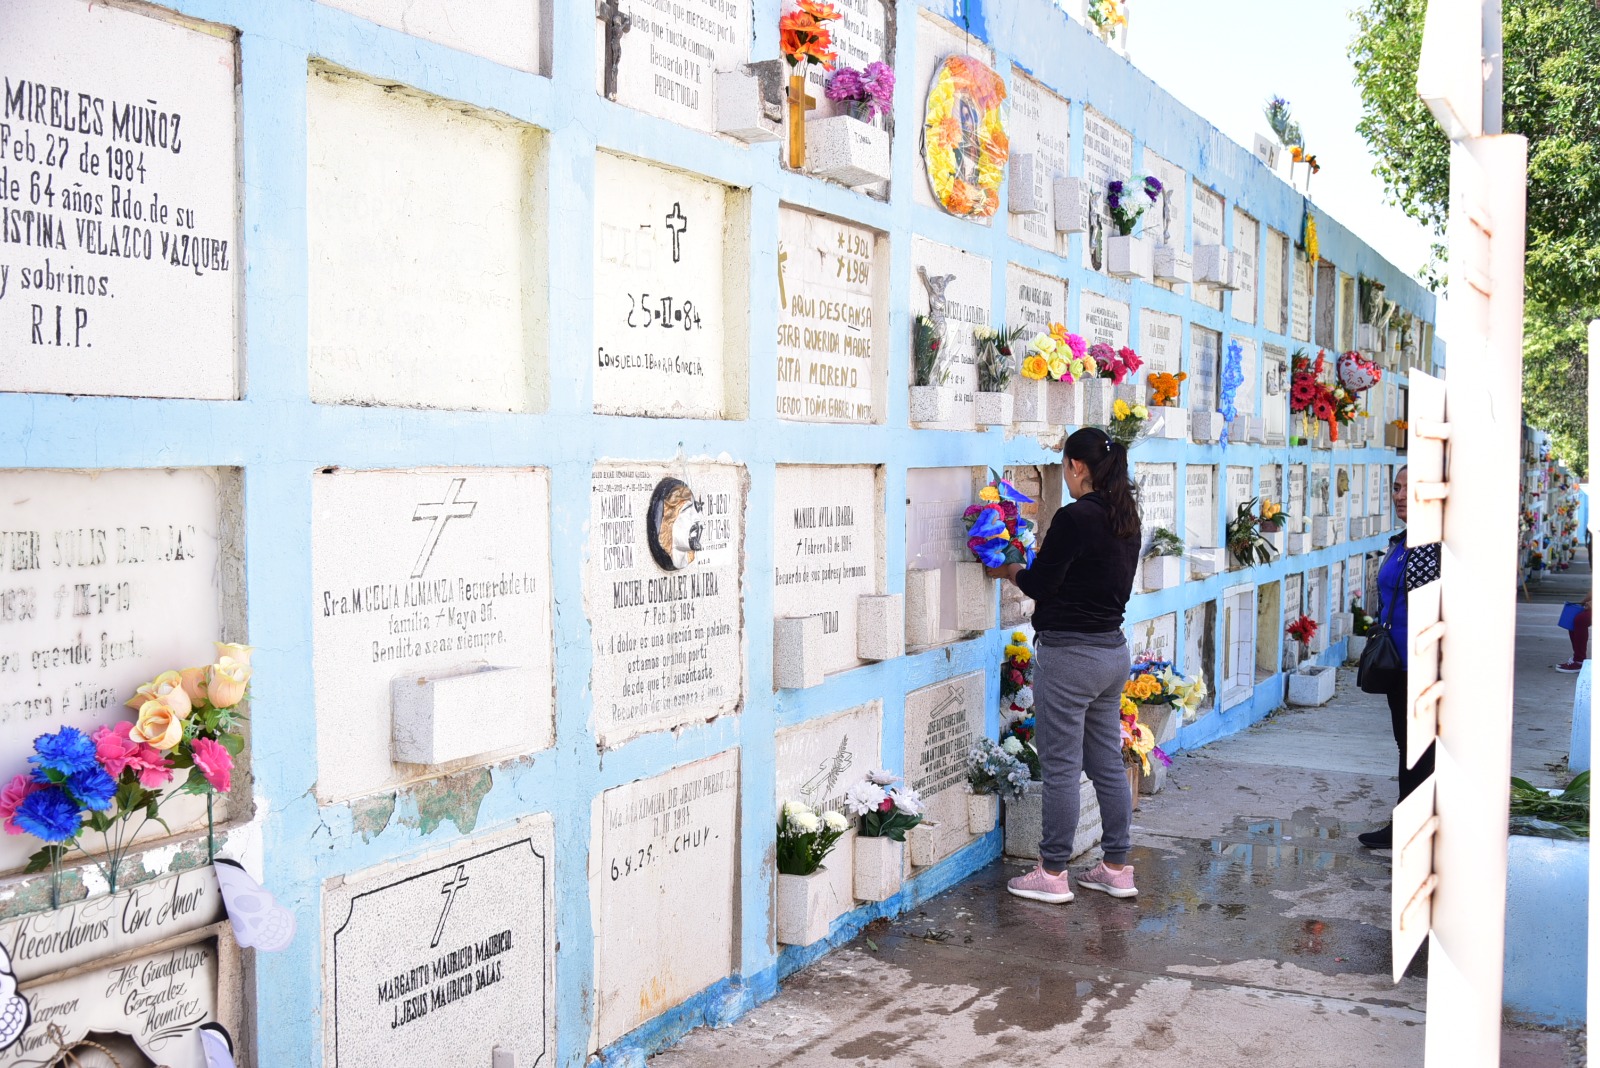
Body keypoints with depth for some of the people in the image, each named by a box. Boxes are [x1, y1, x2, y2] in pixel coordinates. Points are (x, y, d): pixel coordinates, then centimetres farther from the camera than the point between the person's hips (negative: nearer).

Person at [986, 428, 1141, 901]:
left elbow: (1039, 583, -14)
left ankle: (1053, 874, 10)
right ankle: (1118, 869, 22)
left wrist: (1009, 570, 6)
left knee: (1061, 767, 1)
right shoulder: (1126, 519, 8)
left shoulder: (1075, 518, -19)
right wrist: (1032, 568, 16)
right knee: (1107, 763, 15)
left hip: (1070, 655, -9)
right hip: (1113, 649, 9)